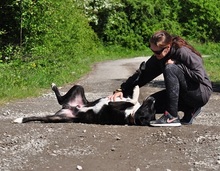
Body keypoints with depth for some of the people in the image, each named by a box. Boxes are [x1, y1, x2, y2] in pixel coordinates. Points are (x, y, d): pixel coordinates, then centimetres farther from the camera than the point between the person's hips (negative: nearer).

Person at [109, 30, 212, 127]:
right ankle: (190, 110, 5)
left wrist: (176, 64, -25)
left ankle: (172, 117, -26)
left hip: (202, 92, -8)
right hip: (184, 94, 8)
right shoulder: (158, 58, -2)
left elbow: (199, 76, -27)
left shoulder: (183, 52, -23)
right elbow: (143, 74, -2)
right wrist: (122, 90, -11)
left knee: (170, 68, -28)